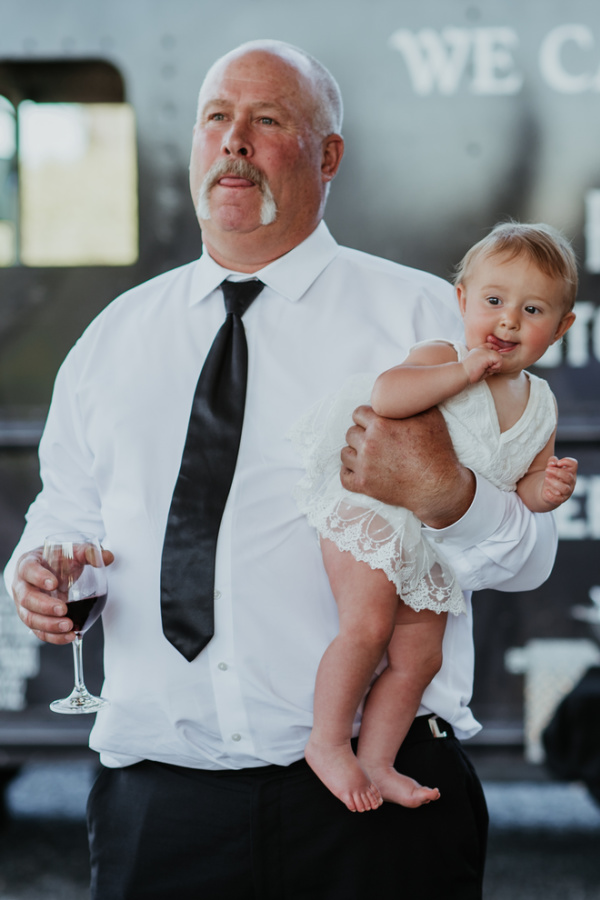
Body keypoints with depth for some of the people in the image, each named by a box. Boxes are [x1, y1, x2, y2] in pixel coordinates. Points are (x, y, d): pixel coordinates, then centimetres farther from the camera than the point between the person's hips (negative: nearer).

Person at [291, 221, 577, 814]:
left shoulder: (540, 405, 3)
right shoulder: (440, 359, -15)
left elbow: (522, 487, 10)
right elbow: (385, 395, -35)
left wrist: (546, 490, -13)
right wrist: (464, 372, -34)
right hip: (372, 513, -6)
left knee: (420, 655, 7)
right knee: (368, 625, -16)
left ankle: (376, 761, 21)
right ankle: (327, 744, 3)